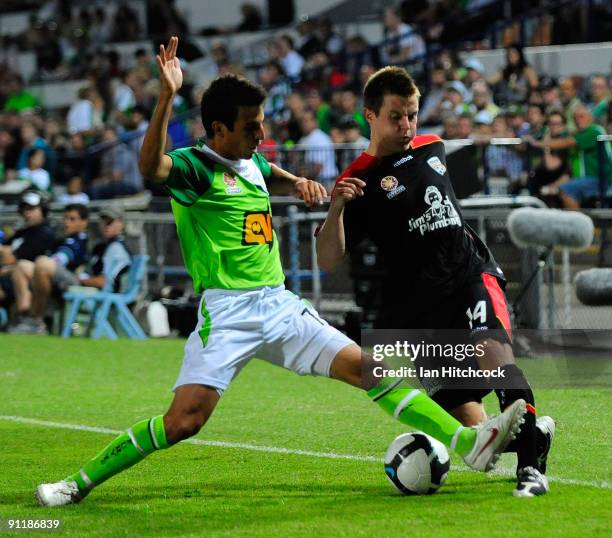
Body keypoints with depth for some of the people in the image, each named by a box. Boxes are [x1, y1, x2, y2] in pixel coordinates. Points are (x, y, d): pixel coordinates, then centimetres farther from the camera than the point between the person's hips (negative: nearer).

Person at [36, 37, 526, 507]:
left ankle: (467, 442, -3)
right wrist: (167, 97, -44)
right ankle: (80, 483, -5)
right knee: (184, 419, -18)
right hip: (227, 311, -7)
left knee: (365, 368, -3)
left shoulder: (251, 163, 14)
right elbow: (152, 167, -34)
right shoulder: (194, 167, -9)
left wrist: (298, 181, 19)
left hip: (280, 304, 7)